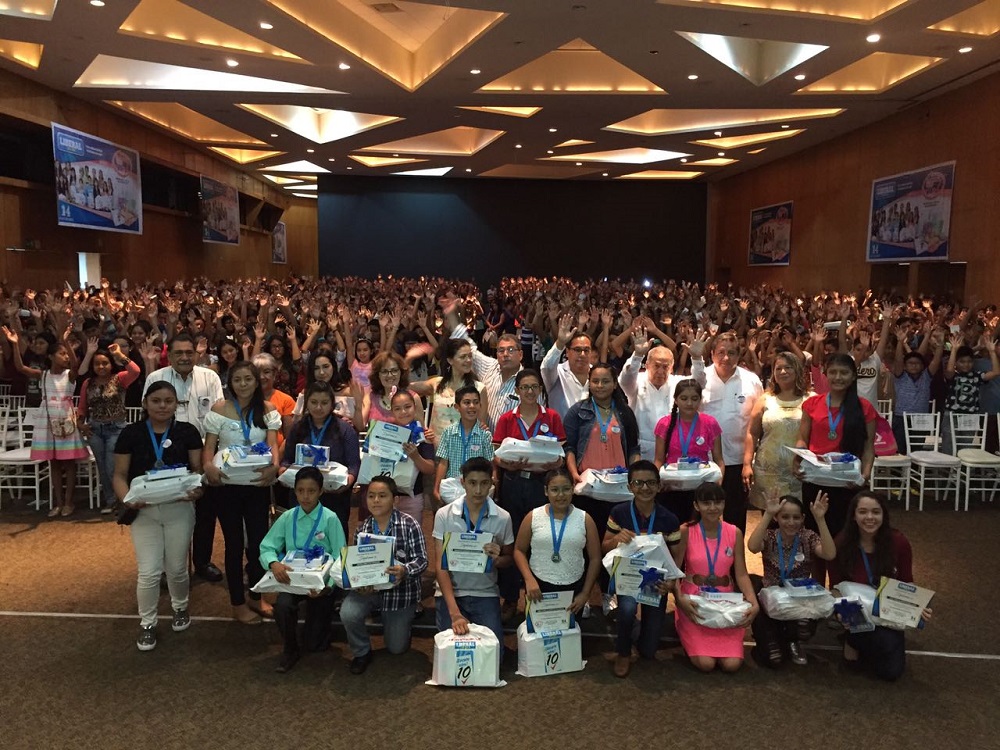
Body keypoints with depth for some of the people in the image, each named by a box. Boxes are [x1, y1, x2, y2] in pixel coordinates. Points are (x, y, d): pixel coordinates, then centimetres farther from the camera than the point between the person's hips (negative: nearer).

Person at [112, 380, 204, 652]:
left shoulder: (188, 432, -2)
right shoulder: (131, 433, -3)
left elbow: (198, 468, 0)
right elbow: (120, 474, -1)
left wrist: (196, 488, -21)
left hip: (179, 508, 0)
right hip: (144, 509, 0)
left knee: (177, 568, 11)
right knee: (149, 571, -2)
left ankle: (180, 608, 39)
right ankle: (147, 624, 19)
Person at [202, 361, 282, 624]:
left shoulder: (267, 409, -1)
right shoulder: (220, 409, -6)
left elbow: (273, 444, -9)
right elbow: (209, 446, -7)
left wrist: (274, 466, -31)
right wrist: (208, 467, -29)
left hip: (258, 483, 2)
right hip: (226, 484, -2)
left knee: (259, 540, 9)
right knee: (235, 543, 9)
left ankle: (256, 596, 31)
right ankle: (238, 604, 24)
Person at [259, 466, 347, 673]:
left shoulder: (330, 519, -13)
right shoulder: (287, 518, -3)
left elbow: (340, 558, -14)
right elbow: (266, 547, -5)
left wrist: (326, 585, -29)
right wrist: (274, 563, -28)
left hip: (321, 583, -2)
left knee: (316, 644, 3)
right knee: (282, 605, -32)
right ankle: (290, 650, -2)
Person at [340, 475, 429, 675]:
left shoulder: (409, 524, -15)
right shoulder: (362, 529, -3)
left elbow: (422, 560, -17)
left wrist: (404, 570, -38)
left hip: (401, 589, -2)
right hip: (369, 588, 2)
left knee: (397, 648, 5)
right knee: (348, 613, -28)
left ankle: (404, 620, 41)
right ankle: (362, 652, 3)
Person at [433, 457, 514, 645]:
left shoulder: (503, 518, -5)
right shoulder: (444, 515, -8)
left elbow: (509, 559, 9)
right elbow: (441, 565, -9)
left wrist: (497, 559, -18)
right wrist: (454, 612, -21)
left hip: (486, 594, 1)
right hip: (450, 592, 0)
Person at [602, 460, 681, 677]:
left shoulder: (669, 519, -10)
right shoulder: (619, 513, -11)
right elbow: (603, 549, -2)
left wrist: (671, 582, -23)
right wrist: (616, 539, -25)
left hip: (656, 580, 1)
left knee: (648, 650, 3)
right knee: (628, 608, -36)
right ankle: (623, 653, -4)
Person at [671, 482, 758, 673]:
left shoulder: (735, 533, 0)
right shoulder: (685, 531, -8)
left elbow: (741, 574, -1)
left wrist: (754, 602, -18)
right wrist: (680, 599, -27)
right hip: (693, 603, -2)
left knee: (732, 664, -13)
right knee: (705, 663, -18)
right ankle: (691, 641, 17)